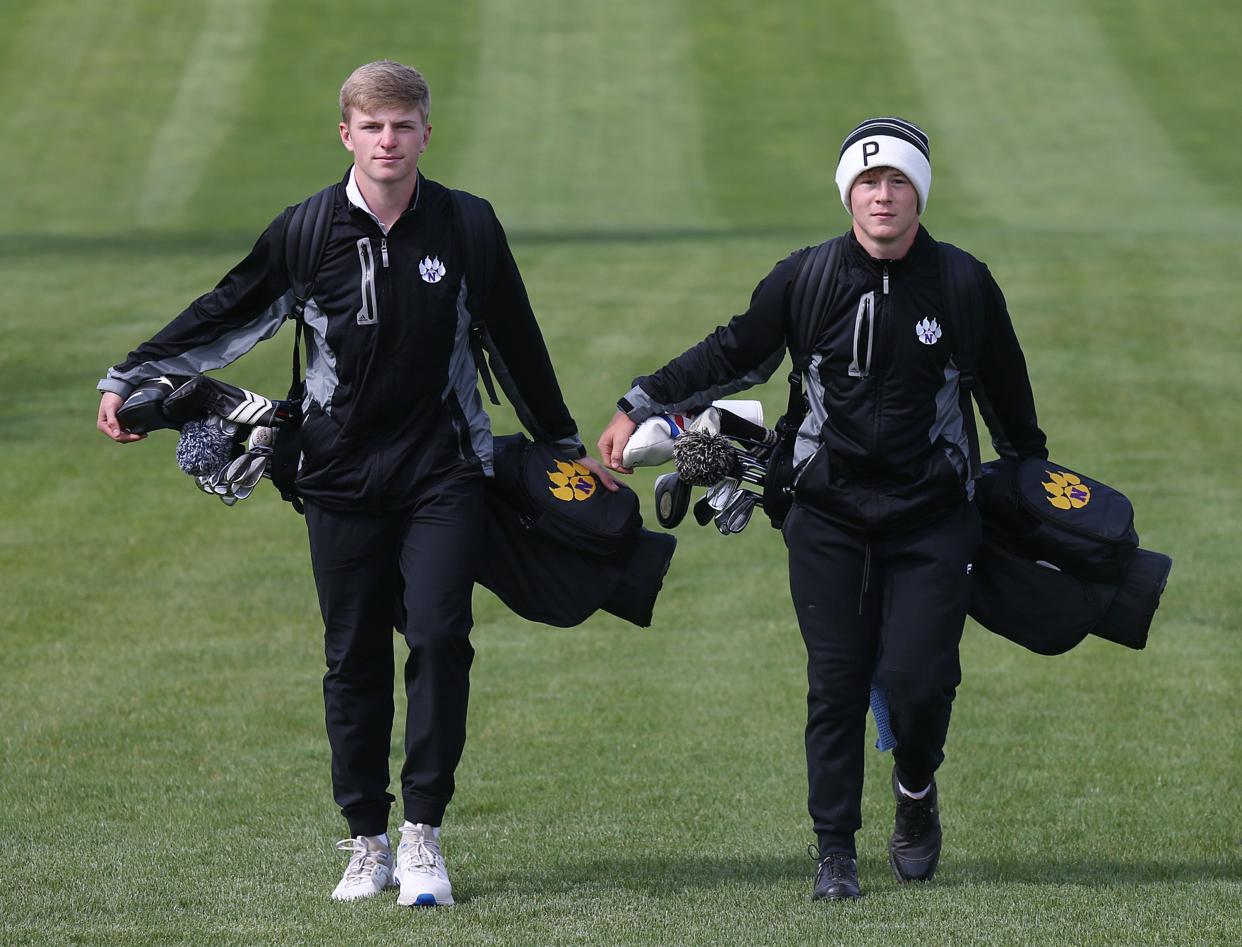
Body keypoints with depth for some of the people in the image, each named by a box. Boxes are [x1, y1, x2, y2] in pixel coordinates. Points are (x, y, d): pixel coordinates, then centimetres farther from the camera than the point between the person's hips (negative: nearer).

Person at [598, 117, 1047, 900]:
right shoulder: (805, 280, -2)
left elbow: (1006, 394, 13)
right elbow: (733, 356, 10)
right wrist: (641, 407, 6)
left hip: (932, 517, 0)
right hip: (828, 518, 1)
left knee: (918, 678, -10)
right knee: (836, 683, -4)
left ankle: (917, 793, 21)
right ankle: (836, 851, 4)